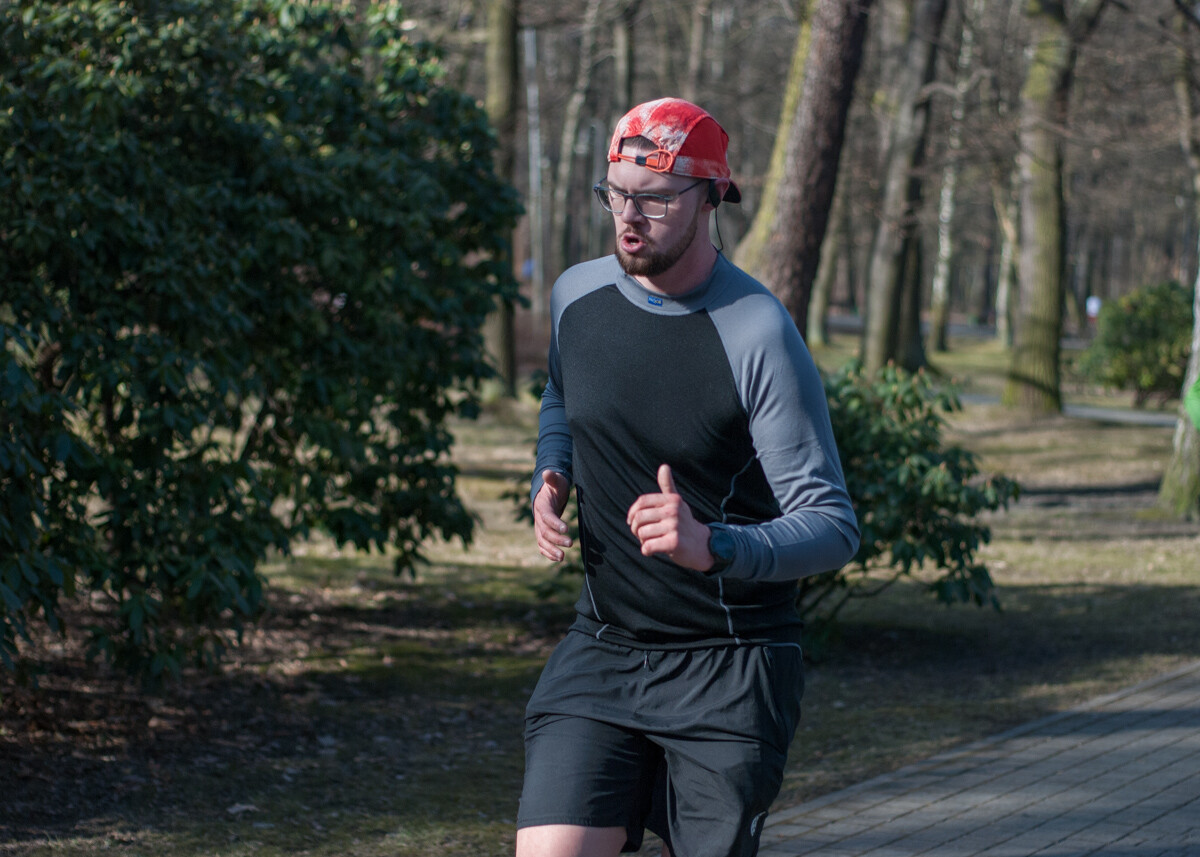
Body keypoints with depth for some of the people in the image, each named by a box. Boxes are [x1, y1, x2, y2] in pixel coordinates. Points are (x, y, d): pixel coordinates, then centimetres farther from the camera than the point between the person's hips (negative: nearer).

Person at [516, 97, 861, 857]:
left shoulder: (758, 336, -16)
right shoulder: (577, 296, 2)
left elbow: (833, 528, -17)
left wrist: (713, 547, -35)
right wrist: (551, 477, 5)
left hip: (729, 676, -4)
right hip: (602, 648, 4)